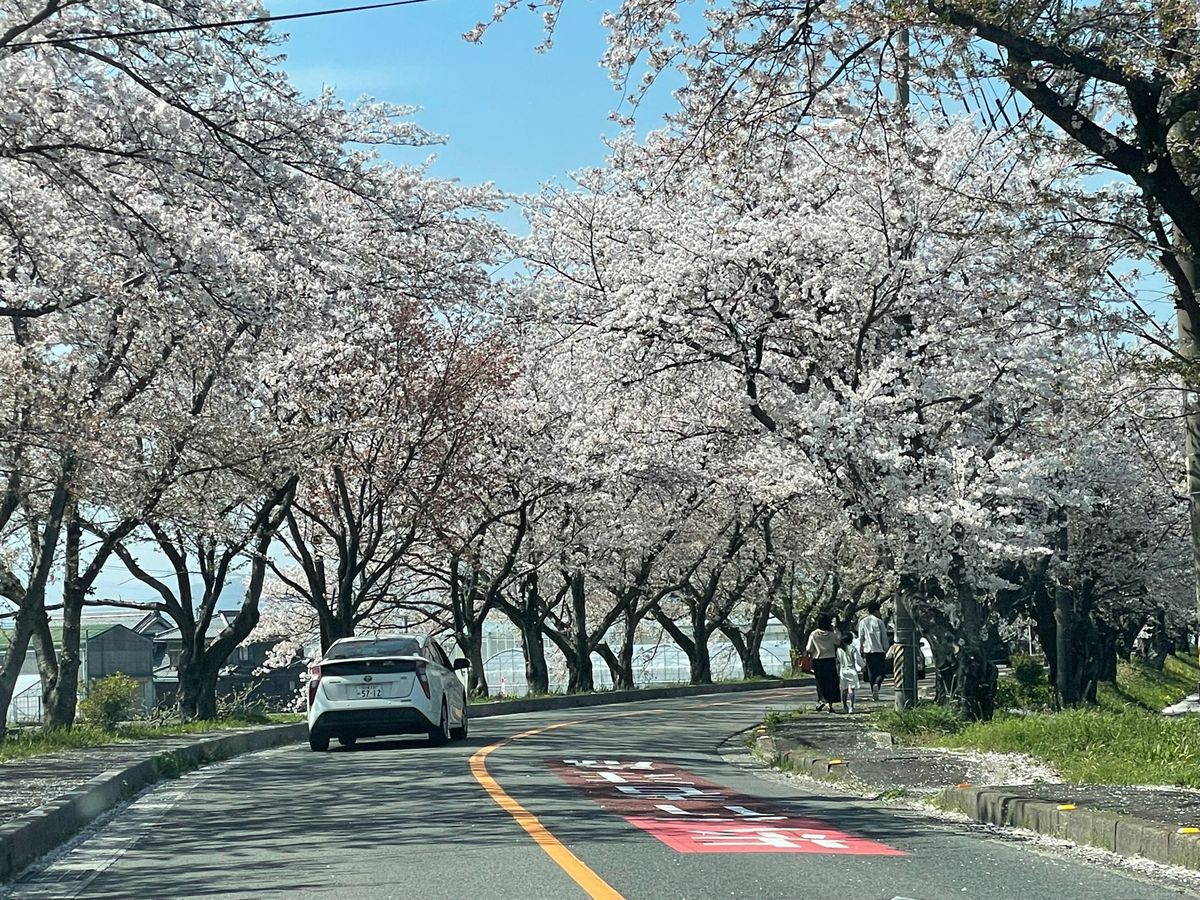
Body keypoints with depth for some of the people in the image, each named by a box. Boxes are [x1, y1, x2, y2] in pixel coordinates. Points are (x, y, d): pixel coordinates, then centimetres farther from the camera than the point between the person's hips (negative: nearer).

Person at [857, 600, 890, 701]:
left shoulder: (862, 622, 5)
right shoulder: (879, 622, -3)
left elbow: (860, 638, 5)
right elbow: (884, 638, -1)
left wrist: (861, 651, 11)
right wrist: (886, 650, 7)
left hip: (867, 650, 3)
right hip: (879, 650, -3)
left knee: (871, 672, 10)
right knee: (882, 671, 5)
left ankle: (874, 693, 9)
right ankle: (877, 684, -23)